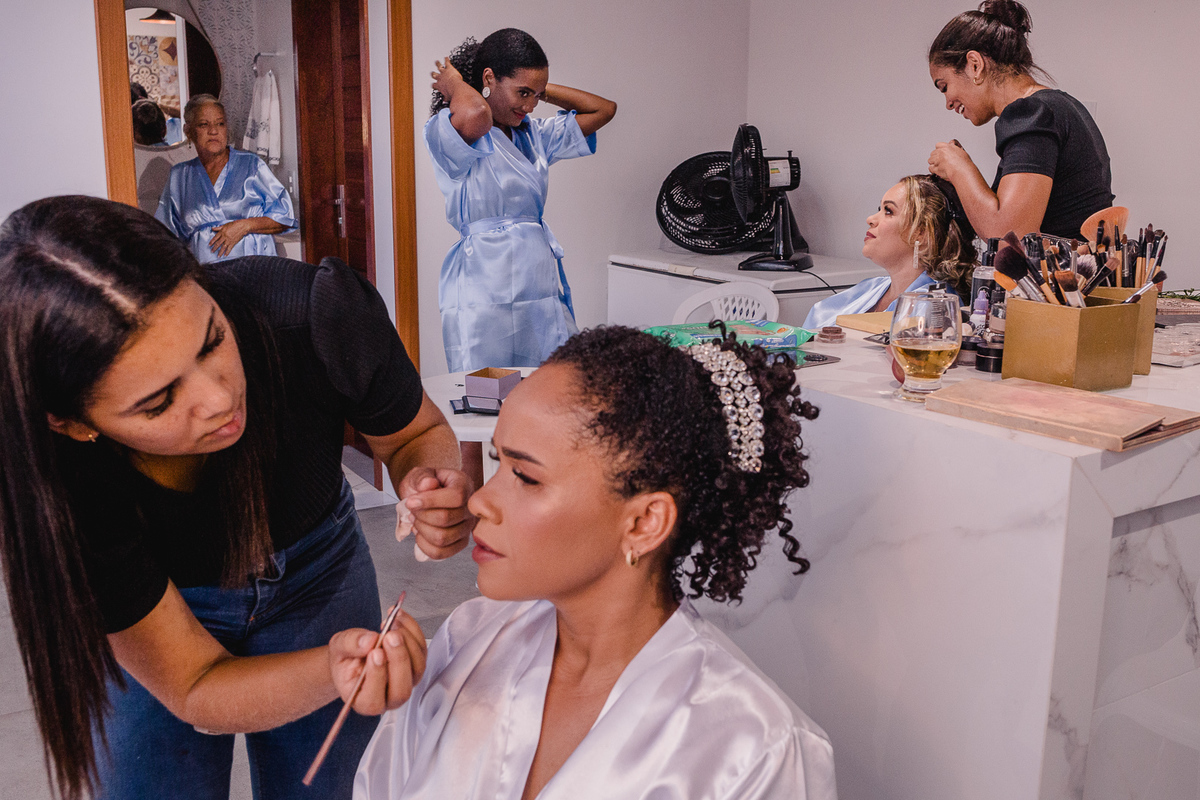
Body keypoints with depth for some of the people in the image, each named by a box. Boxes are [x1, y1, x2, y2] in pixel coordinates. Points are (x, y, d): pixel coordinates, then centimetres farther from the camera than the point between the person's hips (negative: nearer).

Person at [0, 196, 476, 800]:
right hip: (154, 621, -1)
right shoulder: (56, 484, -35)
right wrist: (333, 668, -45)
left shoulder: (318, 314, -35)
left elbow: (418, 432, -13)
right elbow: (194, 688, -26)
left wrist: (429, 482, -36)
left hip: (316, 571, 2)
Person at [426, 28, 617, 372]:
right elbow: (474, 115, -30)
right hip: (485, 289, -6)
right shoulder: (445, 131, -6)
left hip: (542, 285, 7)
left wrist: (540, 88, 15)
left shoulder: (533, 134, 16)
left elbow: (604, 109, 21)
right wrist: (454, 84, -8)